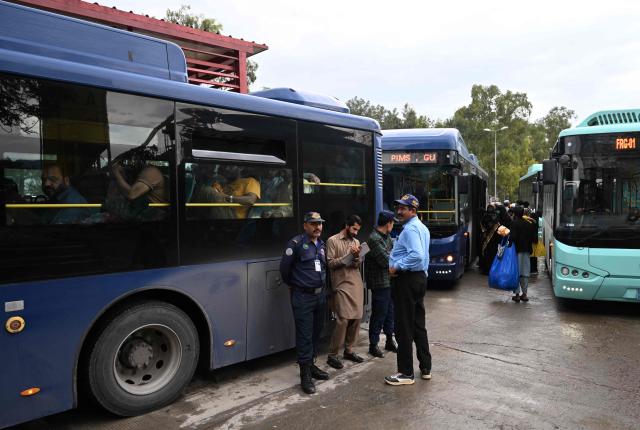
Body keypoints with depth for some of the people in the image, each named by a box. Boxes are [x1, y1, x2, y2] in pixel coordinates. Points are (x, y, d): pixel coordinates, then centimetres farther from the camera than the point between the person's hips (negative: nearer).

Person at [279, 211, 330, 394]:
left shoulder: (322, 245, 11)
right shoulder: (296, 243, -11)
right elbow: (285, 267, -7)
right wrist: (293, 284, 6)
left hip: (321, 295, 7)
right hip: (303, 297, -7)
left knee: (316, 333, 14)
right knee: (304, 335, -4)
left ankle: (311, 365, 30)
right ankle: (305, 375, 4)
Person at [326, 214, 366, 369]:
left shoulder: (356, 242, 14)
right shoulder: (333, 240, -2)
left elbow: (357, 265, 9)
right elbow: (330, 263, -7)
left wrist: (356, 257, -12)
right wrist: (348, 256, -15)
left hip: (357, 284, 6)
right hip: (342, 285, -6)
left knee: (357, 318, 5)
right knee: (343, 319, -11)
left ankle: (349, 350, 19)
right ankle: (332, 355, 0)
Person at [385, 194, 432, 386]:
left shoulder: (410, 229, -17)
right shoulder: (422, 227, 15)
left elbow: (417, 255, -31)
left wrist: (396, 267, -21)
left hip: (406, 280, -10)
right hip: (420, 278, 10)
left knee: (404, 328, -1)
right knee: (419, 325, 17)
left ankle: (406, 373, 8)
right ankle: (425, 368, 26)